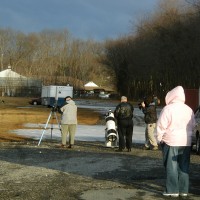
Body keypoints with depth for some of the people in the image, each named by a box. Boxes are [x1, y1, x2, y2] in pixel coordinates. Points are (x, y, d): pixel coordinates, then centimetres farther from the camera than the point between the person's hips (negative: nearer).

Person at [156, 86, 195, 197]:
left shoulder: (168, 109, -11)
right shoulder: (189, 110, 5)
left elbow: (161, 125, -9)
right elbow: (193, 125, 11)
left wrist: (160, 138, 1)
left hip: (171, 142, -5)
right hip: (186, 142, 5)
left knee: (171, 166, 2)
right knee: (184, 167, 10)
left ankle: (173, 190, 2)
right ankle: (184, 190, 12)